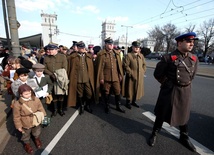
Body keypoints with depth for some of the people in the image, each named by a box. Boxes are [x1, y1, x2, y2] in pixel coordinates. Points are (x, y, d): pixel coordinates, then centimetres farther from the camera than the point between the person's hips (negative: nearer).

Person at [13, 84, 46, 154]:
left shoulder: (36, 100, -20)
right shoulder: (17, 104, -26)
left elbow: (41, 109, -5)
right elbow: (16, 117, -14)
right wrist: (18, 126, -7)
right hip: (25, 124, -2)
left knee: (37, 132, 29)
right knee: (26, 135, 26)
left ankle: (36, 138, 62)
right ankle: (27, 143, 57)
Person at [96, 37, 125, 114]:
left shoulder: (116, 53, 8)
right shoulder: (101, 54, -6)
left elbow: (119, 65, 10)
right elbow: (100, 67, -8)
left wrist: (121, 75, 8)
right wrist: (101, 78, -9)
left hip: (116, 77, 4)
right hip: (106, 78, -3)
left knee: (118, 92, 10)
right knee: (106, 93, 10)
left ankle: (118, 106, 29)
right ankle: (107, 106, 30)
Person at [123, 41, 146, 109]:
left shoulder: (141, 56, 11)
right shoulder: (128, 55, -10)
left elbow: (144, 64, 17)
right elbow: (125, 66, -16)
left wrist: (143, 72, 4)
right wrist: (131, 73, -18)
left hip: (140, 77, 6)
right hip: (131, 77, -6)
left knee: (137, 90, 15)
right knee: (130, 90, 3)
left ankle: (133, 101, 33)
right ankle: (128, 102, 21)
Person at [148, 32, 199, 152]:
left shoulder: (194, 59, 3)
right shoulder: (168, 58, -14)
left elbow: (192, 75, 18)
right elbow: (158, 74, -8)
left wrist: (185, 84, 15)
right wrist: (168, 84, -2)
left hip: (186, 91, 5)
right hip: (170, 91, -4)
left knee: (184, 114, 19)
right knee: (162, 113, 10)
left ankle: (184, 137, 42)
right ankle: (155, 133, 32)